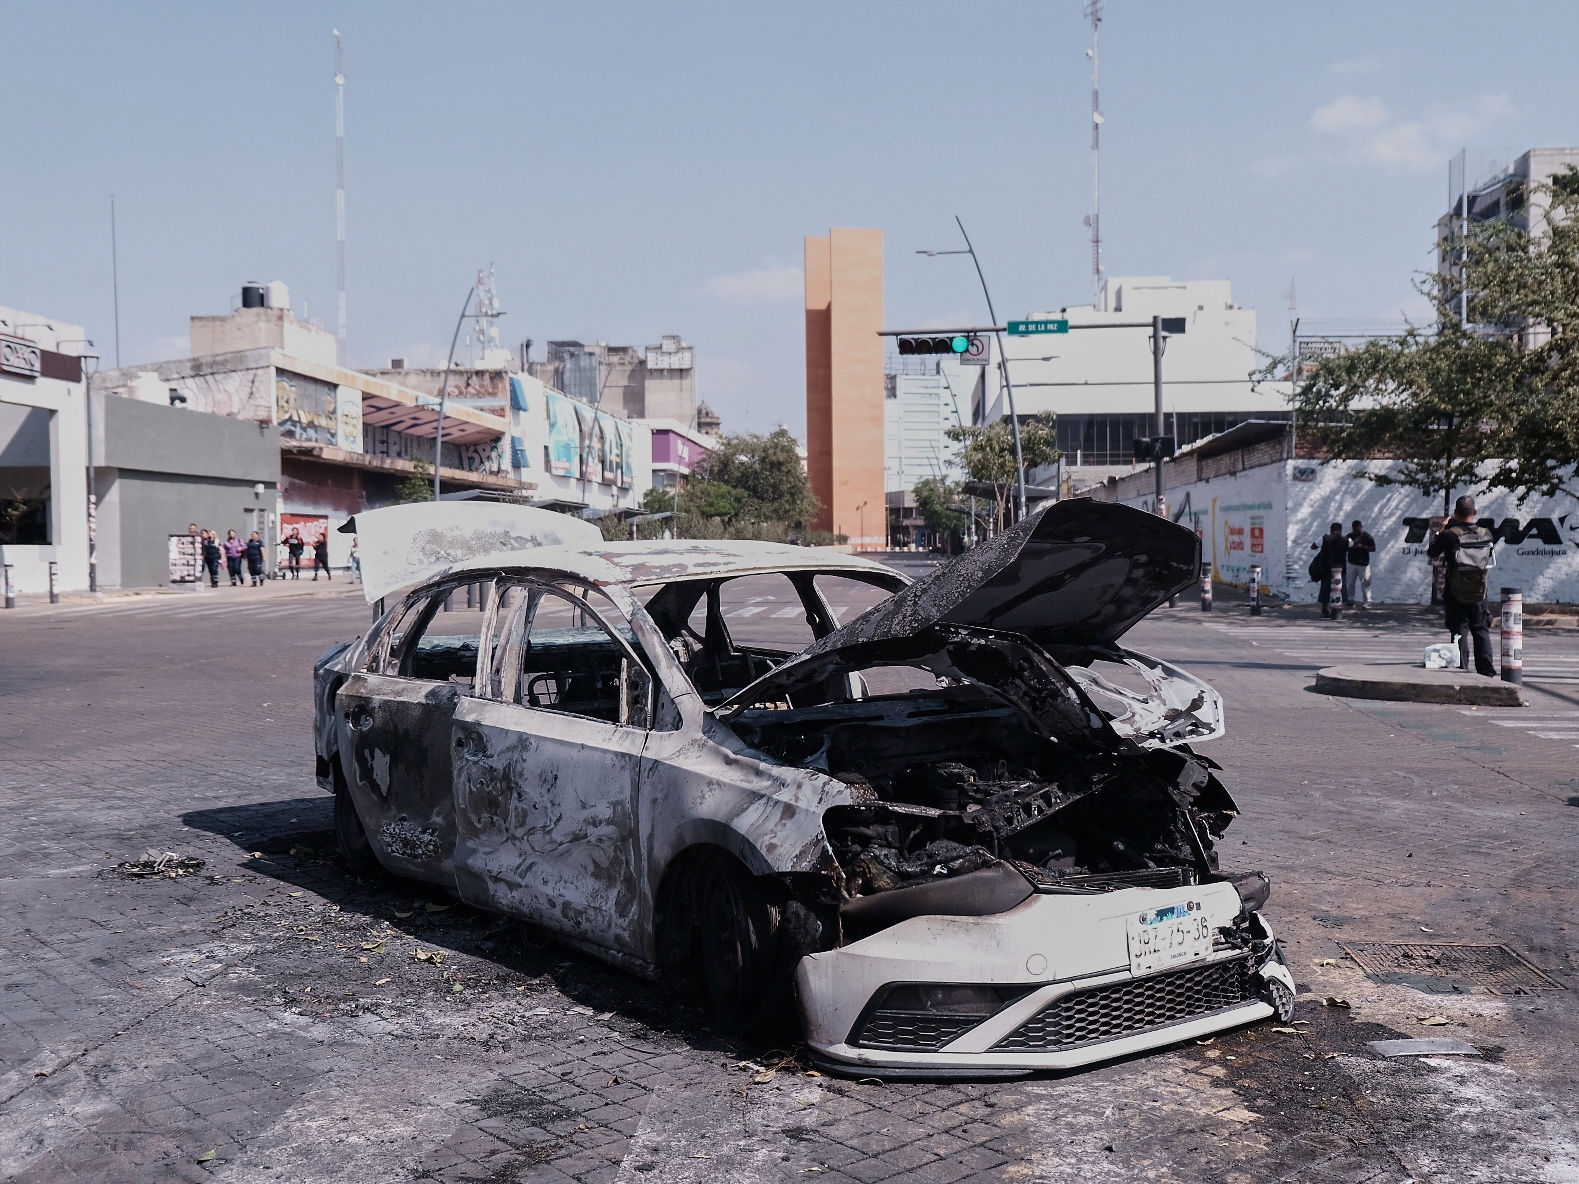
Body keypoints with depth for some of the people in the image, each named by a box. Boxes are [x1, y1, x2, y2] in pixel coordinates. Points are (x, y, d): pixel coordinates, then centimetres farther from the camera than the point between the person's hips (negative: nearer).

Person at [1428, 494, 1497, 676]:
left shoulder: (1449, 535, -14)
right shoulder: (1485, 534, -5)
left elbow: (1432, 552, 0)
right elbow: (1494, 542, 18)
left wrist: (1440, 531, 12)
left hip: (1455, 596, -2)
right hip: (1479, 594, 2)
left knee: (1459, 632, 4)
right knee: (1481, 632, 12)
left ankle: (1462, 671, 1)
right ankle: (1487, 672, 12)